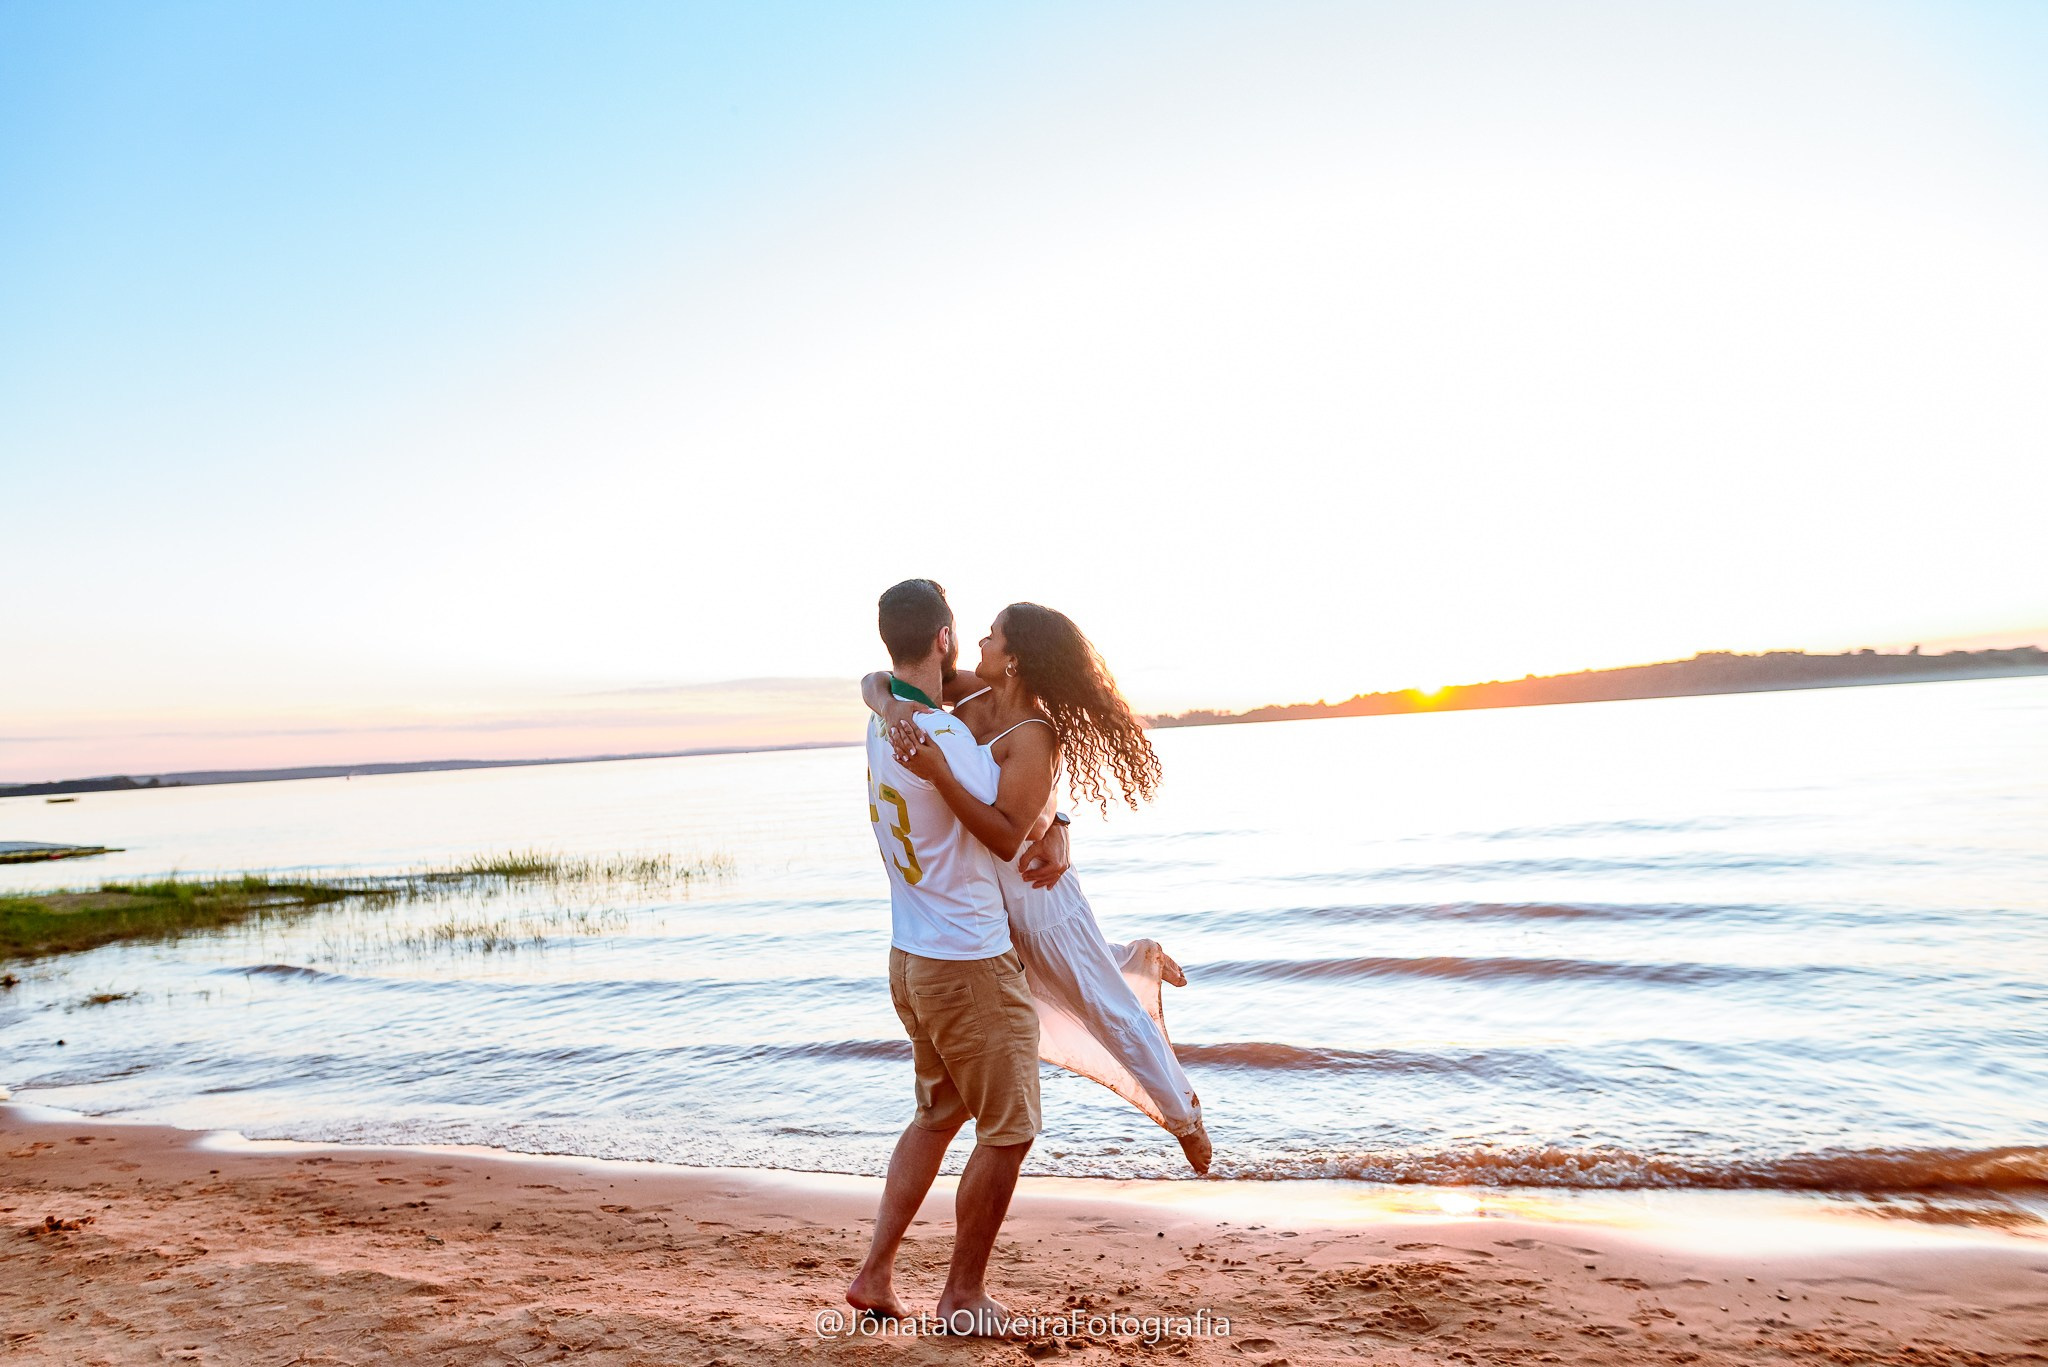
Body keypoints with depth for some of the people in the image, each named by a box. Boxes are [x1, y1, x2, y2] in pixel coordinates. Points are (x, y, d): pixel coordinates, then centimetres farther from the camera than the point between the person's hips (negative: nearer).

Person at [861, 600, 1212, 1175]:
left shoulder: (1033, 735, -29)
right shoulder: (972, 693, -8)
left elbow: (1006, 837, -36)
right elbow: (873, 682, -4)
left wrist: (939, 775, -44)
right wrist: (891, 705, -26)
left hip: (1028, 889, -8)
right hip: (982, 893, 8)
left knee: (1109, 1009, 9)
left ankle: (1184, 1115, 31)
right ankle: (1139, 960, 51)